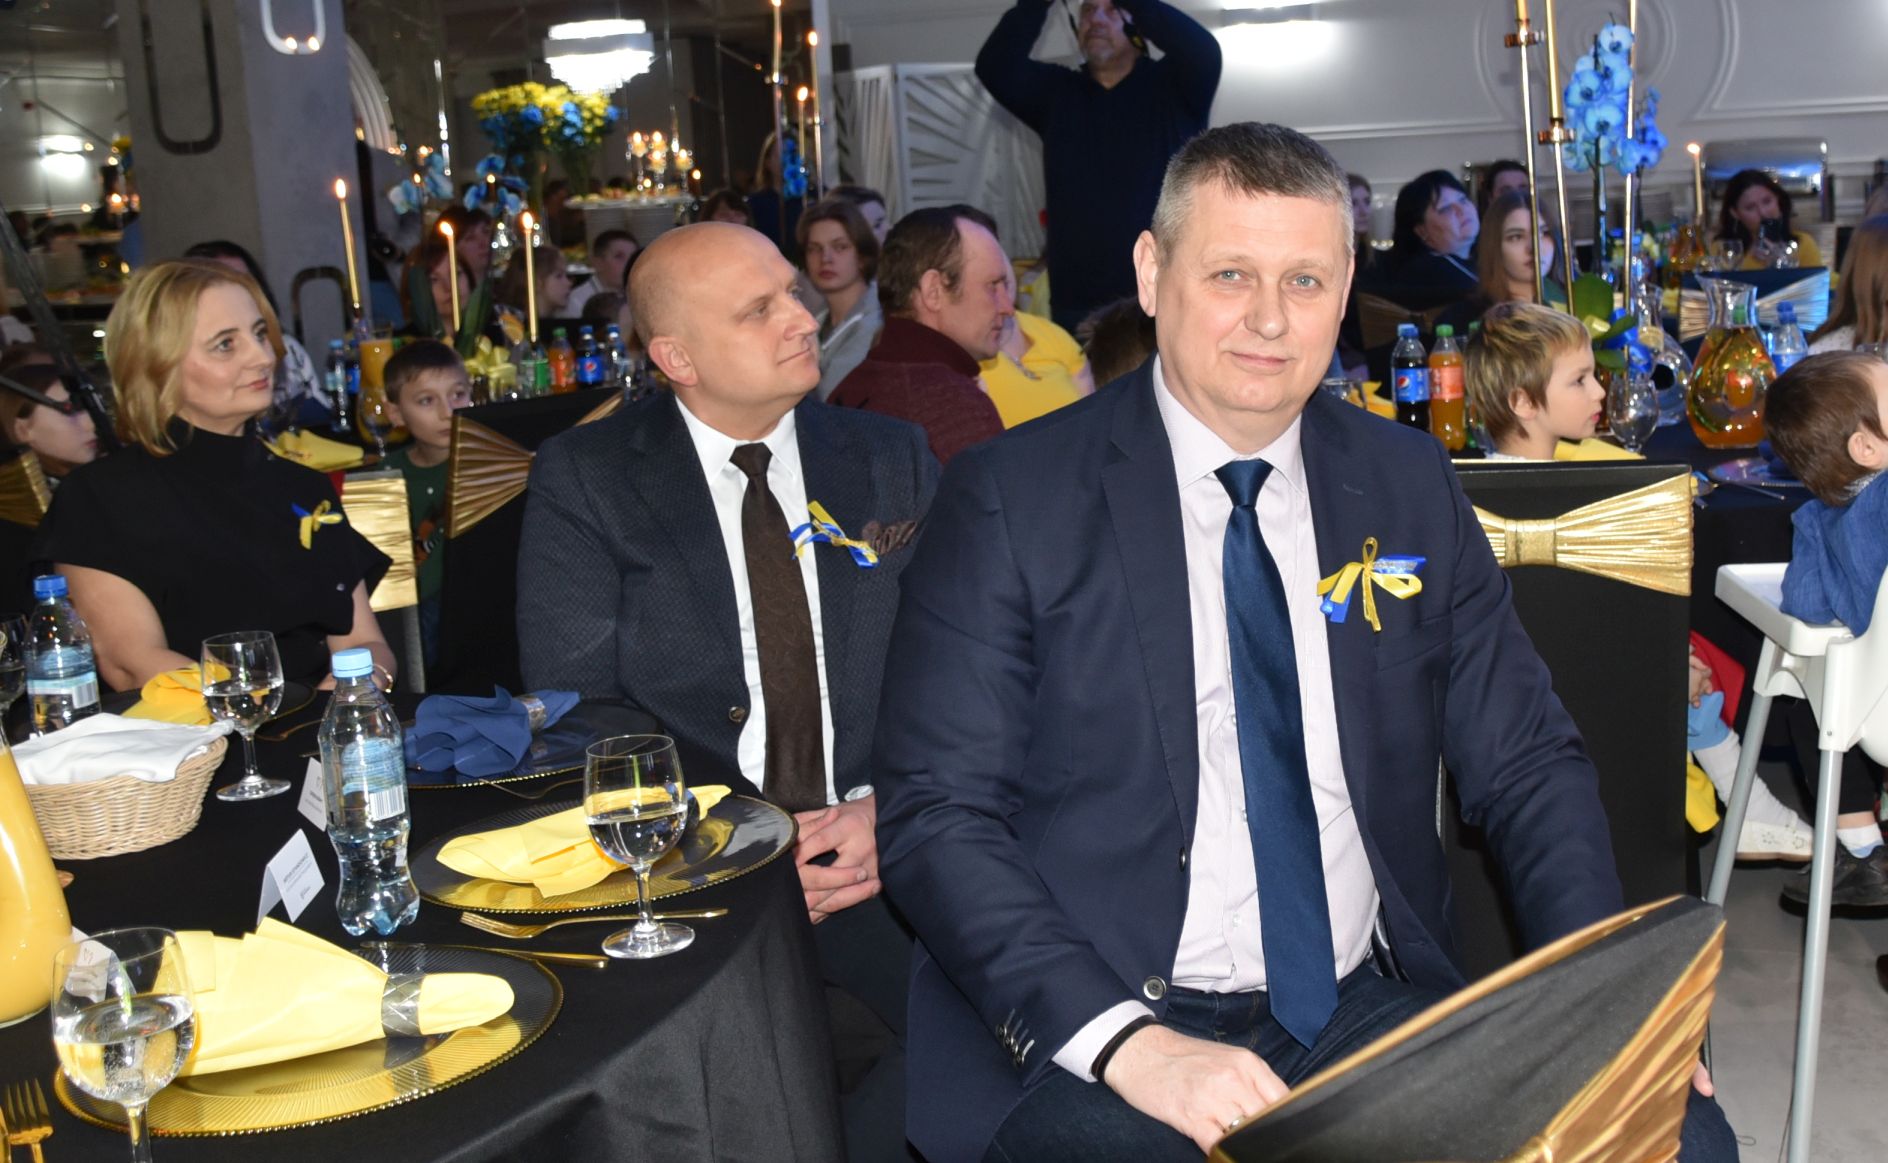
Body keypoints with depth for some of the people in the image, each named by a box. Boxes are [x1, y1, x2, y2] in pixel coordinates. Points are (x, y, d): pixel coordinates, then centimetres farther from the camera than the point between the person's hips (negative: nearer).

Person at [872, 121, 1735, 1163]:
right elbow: (933, 815, -10)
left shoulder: (1411, 485, 8)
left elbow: (1527, 765, 11)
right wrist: (1130, 1043, -23)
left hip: (1375, 1003, 4)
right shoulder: (1009, 500, -5)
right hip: (1085, 1044, -4)